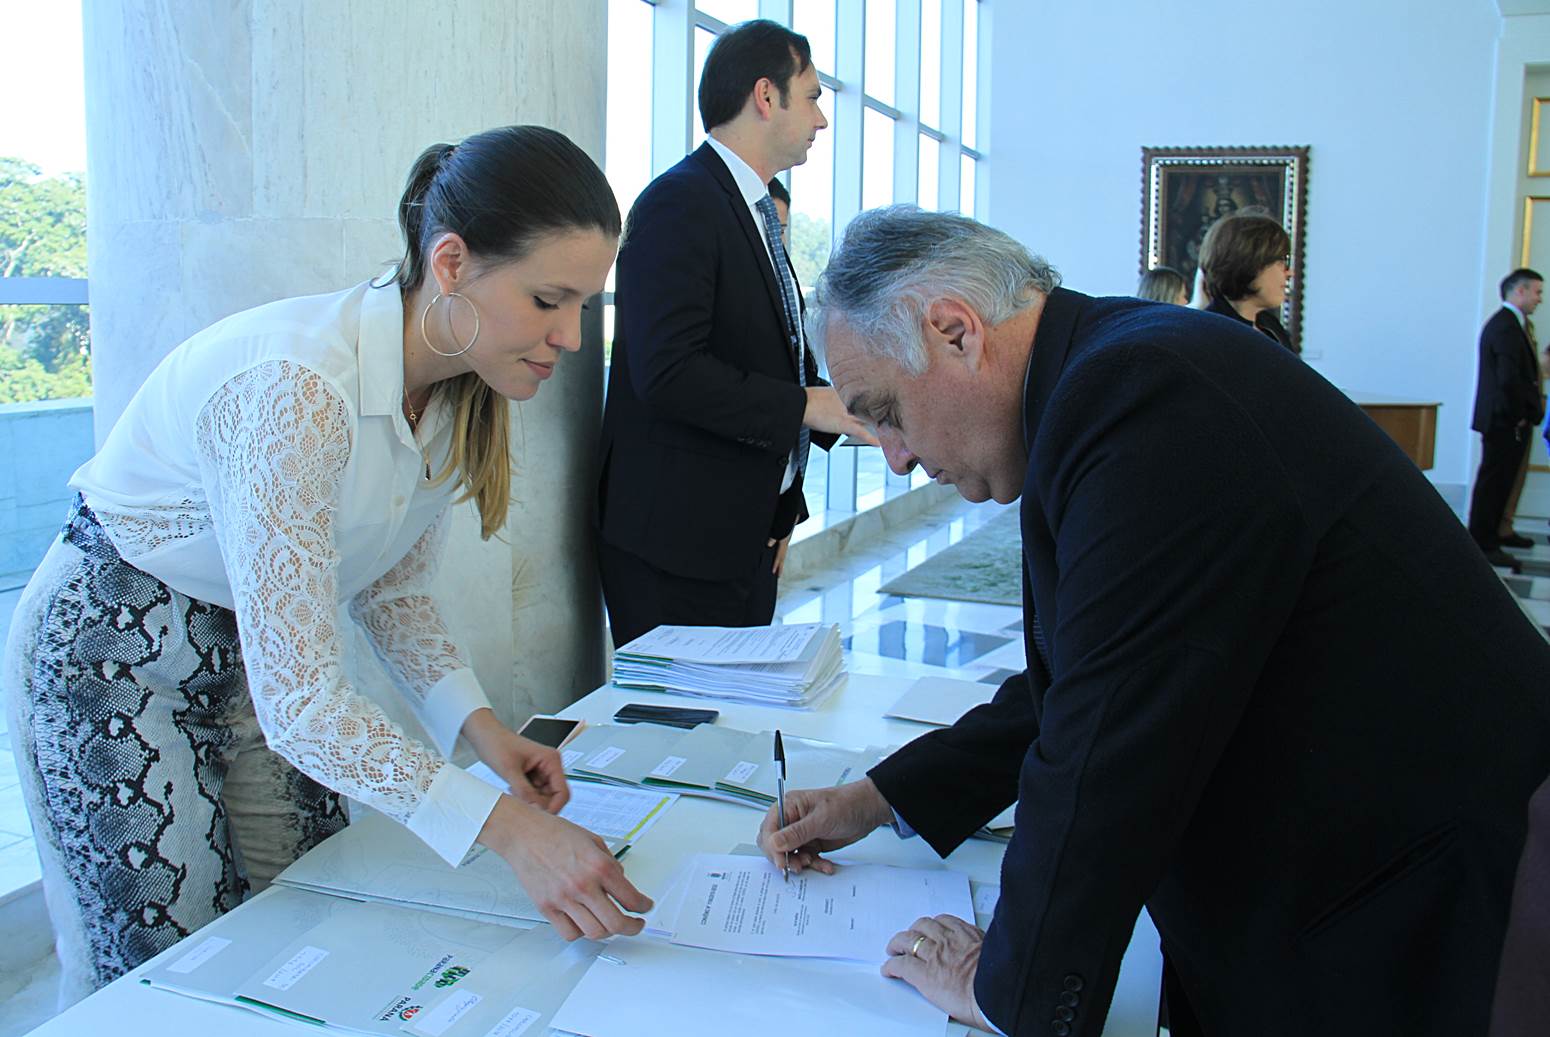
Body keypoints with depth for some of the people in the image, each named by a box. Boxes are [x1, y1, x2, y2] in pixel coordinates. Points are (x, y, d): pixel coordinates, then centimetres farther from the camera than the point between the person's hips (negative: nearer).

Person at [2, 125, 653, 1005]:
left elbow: (393, 585, 2)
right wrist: (510, 831, -40)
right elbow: (298, 699, -36)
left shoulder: (461, 390, -10)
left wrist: (481, 725, -13)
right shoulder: (299, 387, -35)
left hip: (252, 644, 7)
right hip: (112, 648, -7)